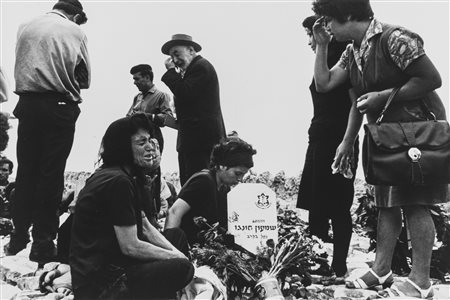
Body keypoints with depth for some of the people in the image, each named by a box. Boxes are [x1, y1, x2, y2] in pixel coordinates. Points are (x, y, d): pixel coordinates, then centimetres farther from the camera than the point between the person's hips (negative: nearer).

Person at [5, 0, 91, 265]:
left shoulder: (25, 28, 11)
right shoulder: (74, 31, 2)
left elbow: (20, 67, 14)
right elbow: (85, 78, 4)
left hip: (27, 103, 4)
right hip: (60, 106, -3)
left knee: (26, 171, 11)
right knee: (52, 174, 1)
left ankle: (19, 236, 17)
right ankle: (43, 241, 4)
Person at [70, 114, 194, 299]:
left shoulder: (130, 177, 11)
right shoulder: (118, 182, -21)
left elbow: (146, 228, 13)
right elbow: (130, 247, -21)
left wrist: (176, 253, 0)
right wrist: (175, 257, -9)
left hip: (111, 259, 11)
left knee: (177, 236, 17)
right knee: (182, 268, -21)